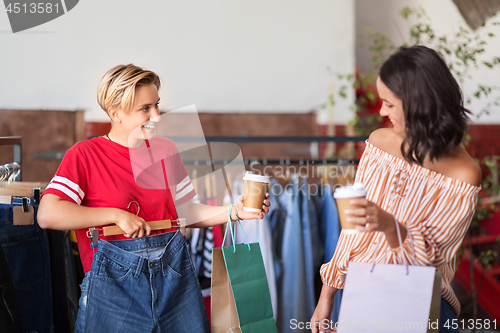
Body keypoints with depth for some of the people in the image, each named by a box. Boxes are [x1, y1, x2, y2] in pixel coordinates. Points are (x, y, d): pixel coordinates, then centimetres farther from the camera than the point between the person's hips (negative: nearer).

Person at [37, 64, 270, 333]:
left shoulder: (165, 149, 10)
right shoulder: (84, 155, -6)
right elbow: (47, 215, -16)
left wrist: (233, 211, 0)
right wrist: (117, 215, -17)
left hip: (174, 274, 4)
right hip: (114, 278, -4)